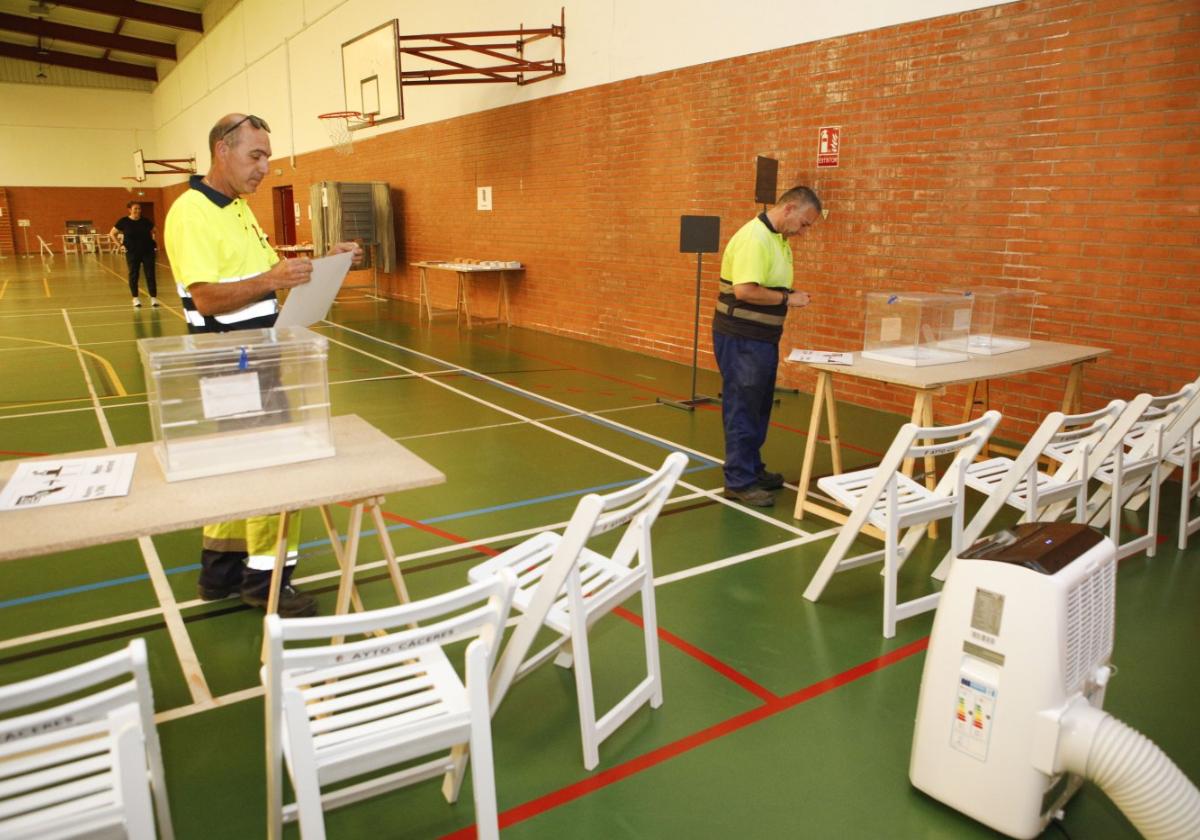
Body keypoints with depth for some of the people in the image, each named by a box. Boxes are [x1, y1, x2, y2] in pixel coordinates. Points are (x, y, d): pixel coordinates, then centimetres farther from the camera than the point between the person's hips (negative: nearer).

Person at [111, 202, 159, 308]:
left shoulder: (146, 221, 3)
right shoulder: (124, 221, -2)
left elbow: (153, 232, 20)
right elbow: (112, 233, 7)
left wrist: (154, 244, 7)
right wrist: (120, 244, -3)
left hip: (148, 251, 1)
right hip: (132, 252, -1)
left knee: (150, 274, 0)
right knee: (133, 275, 5)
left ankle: (153, 298, 4)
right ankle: (135, 299, 13)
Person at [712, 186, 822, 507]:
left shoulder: (779, 238, 12)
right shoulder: (754, 237, -20)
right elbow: (745, 290, -29)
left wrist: (789, 297, 6)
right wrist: (787, 299, -19)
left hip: (763, 337, 10)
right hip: (741, 338, -10)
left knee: (759, 408, 17)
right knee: (742, 409, -2)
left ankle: (753, 468, 29)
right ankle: (739, 481, 7)